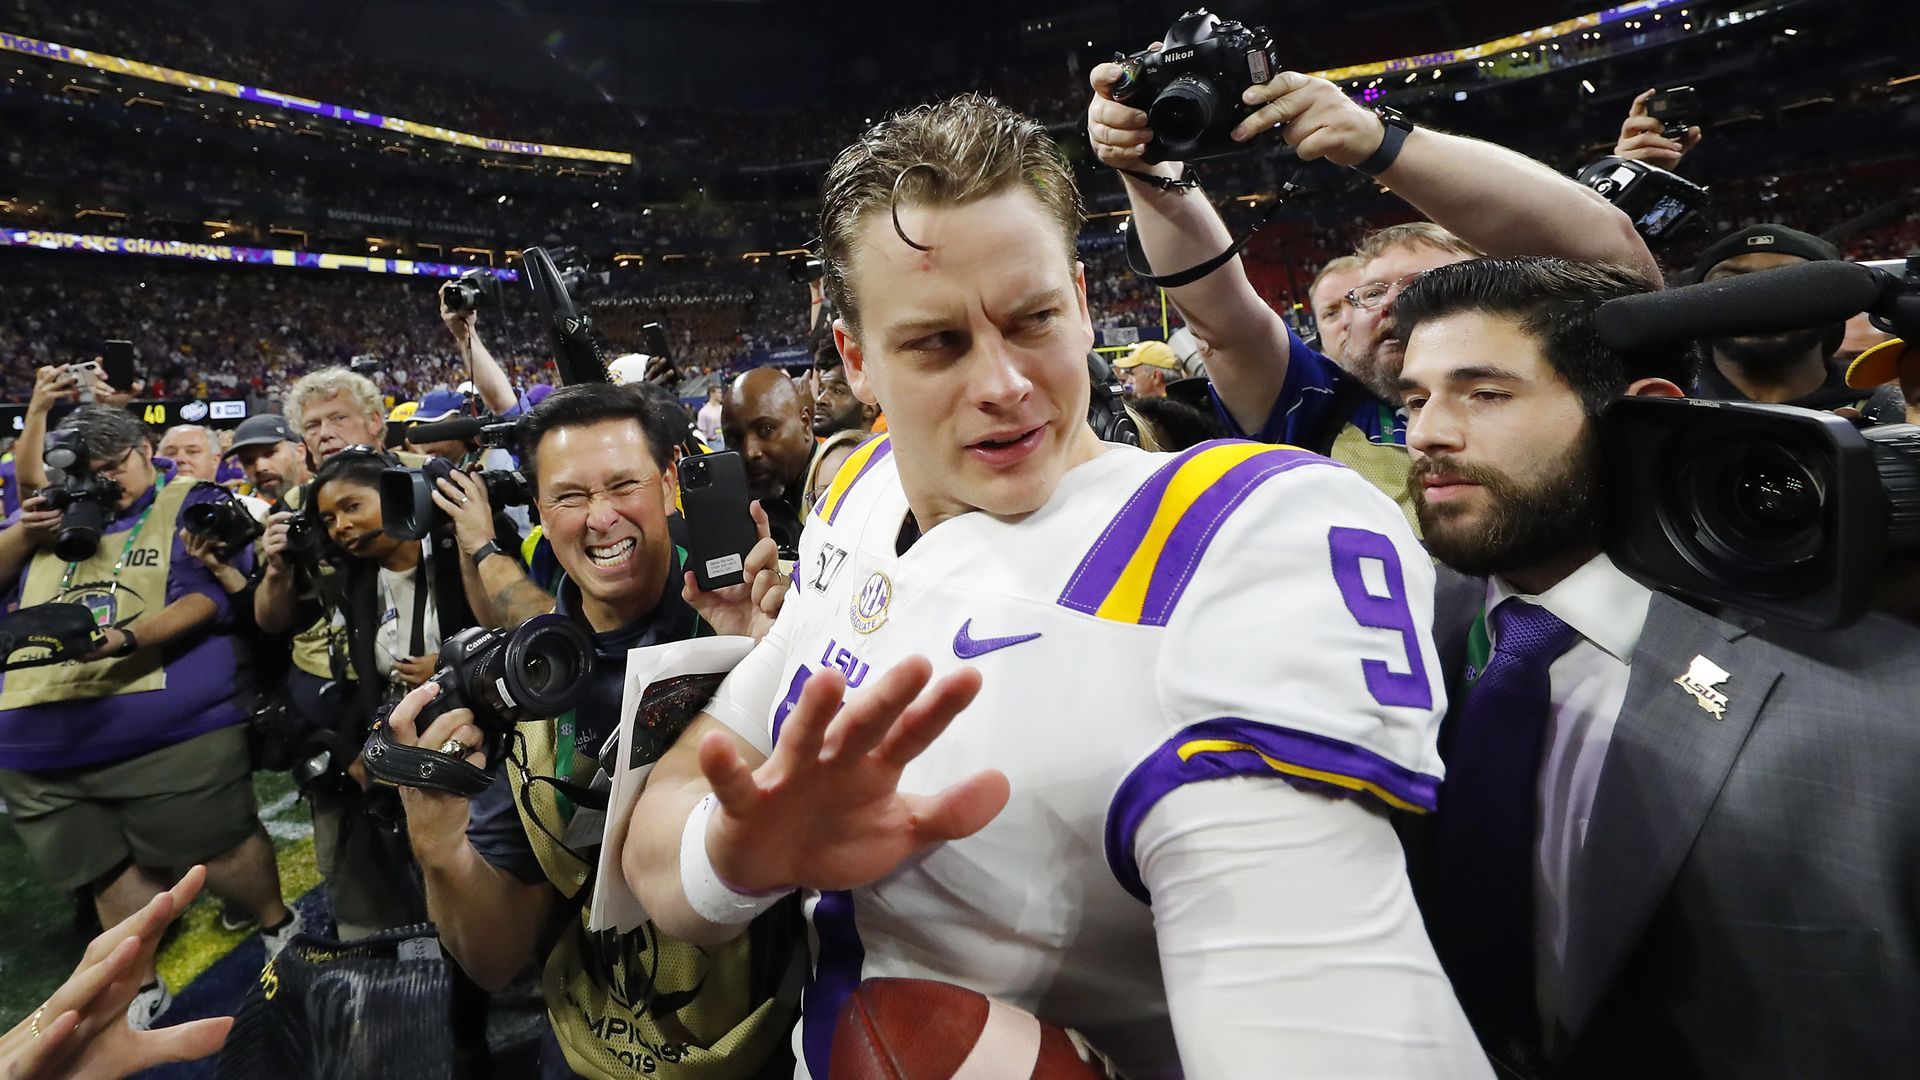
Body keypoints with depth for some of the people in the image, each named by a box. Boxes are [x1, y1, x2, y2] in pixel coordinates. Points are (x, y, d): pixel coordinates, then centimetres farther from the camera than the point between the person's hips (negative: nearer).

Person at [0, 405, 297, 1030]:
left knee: (219, 848, -1)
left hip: (169, 728, -5)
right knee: (111, 870, 14)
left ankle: (281, 930, 25)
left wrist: (125, 638, -24)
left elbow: (209, 596, -10)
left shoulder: (194, 504, 1)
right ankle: (141, 990, 32)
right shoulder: (54, 512, 18)